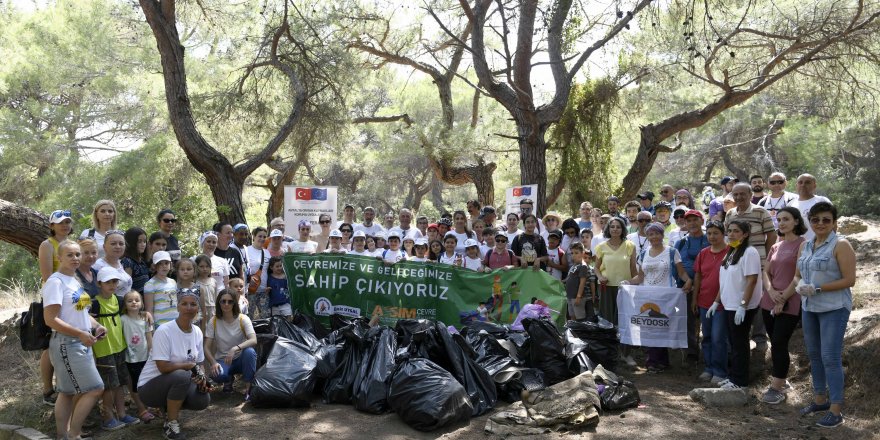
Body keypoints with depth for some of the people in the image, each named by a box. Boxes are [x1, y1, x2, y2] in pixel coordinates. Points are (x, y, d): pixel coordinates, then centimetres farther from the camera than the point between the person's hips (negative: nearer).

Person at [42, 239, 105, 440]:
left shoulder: (76, 280, 13)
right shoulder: (55, 282, -14)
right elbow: (50, 320, -20)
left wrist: (96, 326, 4)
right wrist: (80, 334, -22)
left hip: (81, 344, 9)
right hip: (66, 344, -9)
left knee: (69, 392, 13)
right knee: (95, 389, -9)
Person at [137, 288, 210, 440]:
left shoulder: (197, 332, 0)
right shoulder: (164, 331, -21)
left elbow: (198, 363, 6)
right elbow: (163, 367, -25)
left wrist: (202, 376, -15)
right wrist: (191, 366, -15)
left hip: (177, 382, 6)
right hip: (149, 387, -6)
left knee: (203, 400, -18)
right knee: (181, 376, -35)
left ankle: (170, 408, 13)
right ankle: (170, 424, -14)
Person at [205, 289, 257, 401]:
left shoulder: (243, 319, -8)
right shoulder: (214, 321, -3)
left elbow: (254, 340, -24)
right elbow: (207, 347, -6)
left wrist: (235, 349, -39)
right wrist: (213, 362, -25)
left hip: (241, 359, -1)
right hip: (222, 360, 1)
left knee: (249, 351, -35)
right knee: (217, 375, -34)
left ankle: (248, 389, -17)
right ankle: (229, 380, 6)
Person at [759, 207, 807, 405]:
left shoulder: (802, 245, -8)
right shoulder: (775, 247, 14)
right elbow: (766, 272, 12)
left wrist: (784, 299, -14)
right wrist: (771, 290, -7)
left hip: (790, 304, -7)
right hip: (769, 302, 7)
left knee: (779, 344, -7)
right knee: (775, 344, 11)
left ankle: (776, 388, 1)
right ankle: (782, 381, 23)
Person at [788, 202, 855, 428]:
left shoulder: (840, 245, -9)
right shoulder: (805, 245, 12)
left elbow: (849, 280, -14)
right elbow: (797, 275, 20)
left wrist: (817, 288, -18)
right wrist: (799, 285, -3)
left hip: (834, 309, -7)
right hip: (809, 308, 7)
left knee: (830, 358, -7)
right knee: (814, 356, 15)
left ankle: (836, 410, 2)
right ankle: (820, 399, 29)